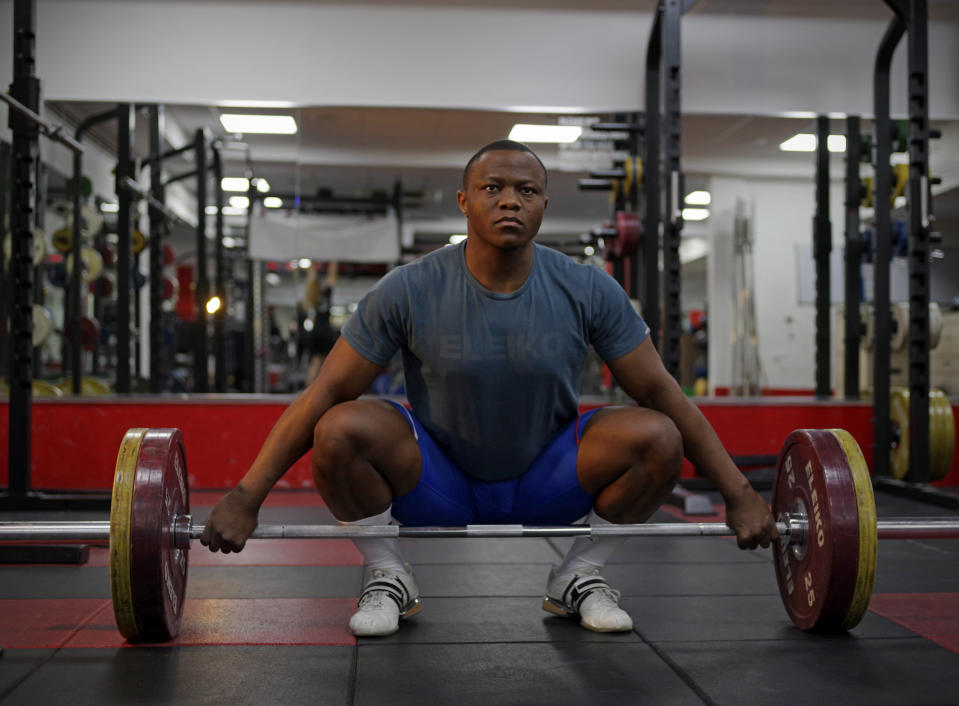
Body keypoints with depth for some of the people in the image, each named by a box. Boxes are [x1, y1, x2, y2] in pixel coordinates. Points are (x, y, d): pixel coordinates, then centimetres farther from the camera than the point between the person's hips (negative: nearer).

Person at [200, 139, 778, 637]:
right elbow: (324, 394, -14)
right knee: (340, 431, -29)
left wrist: (739, 494, -10)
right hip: (438, 488, -1)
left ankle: (579, 578, 2)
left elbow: (662, 391, -7)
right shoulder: (410, 292, -17)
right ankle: (390, 579, -3)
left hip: (543, 489, 2)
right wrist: (246, 498, -19)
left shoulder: (588, 292, -13)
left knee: (658, 439, -23)